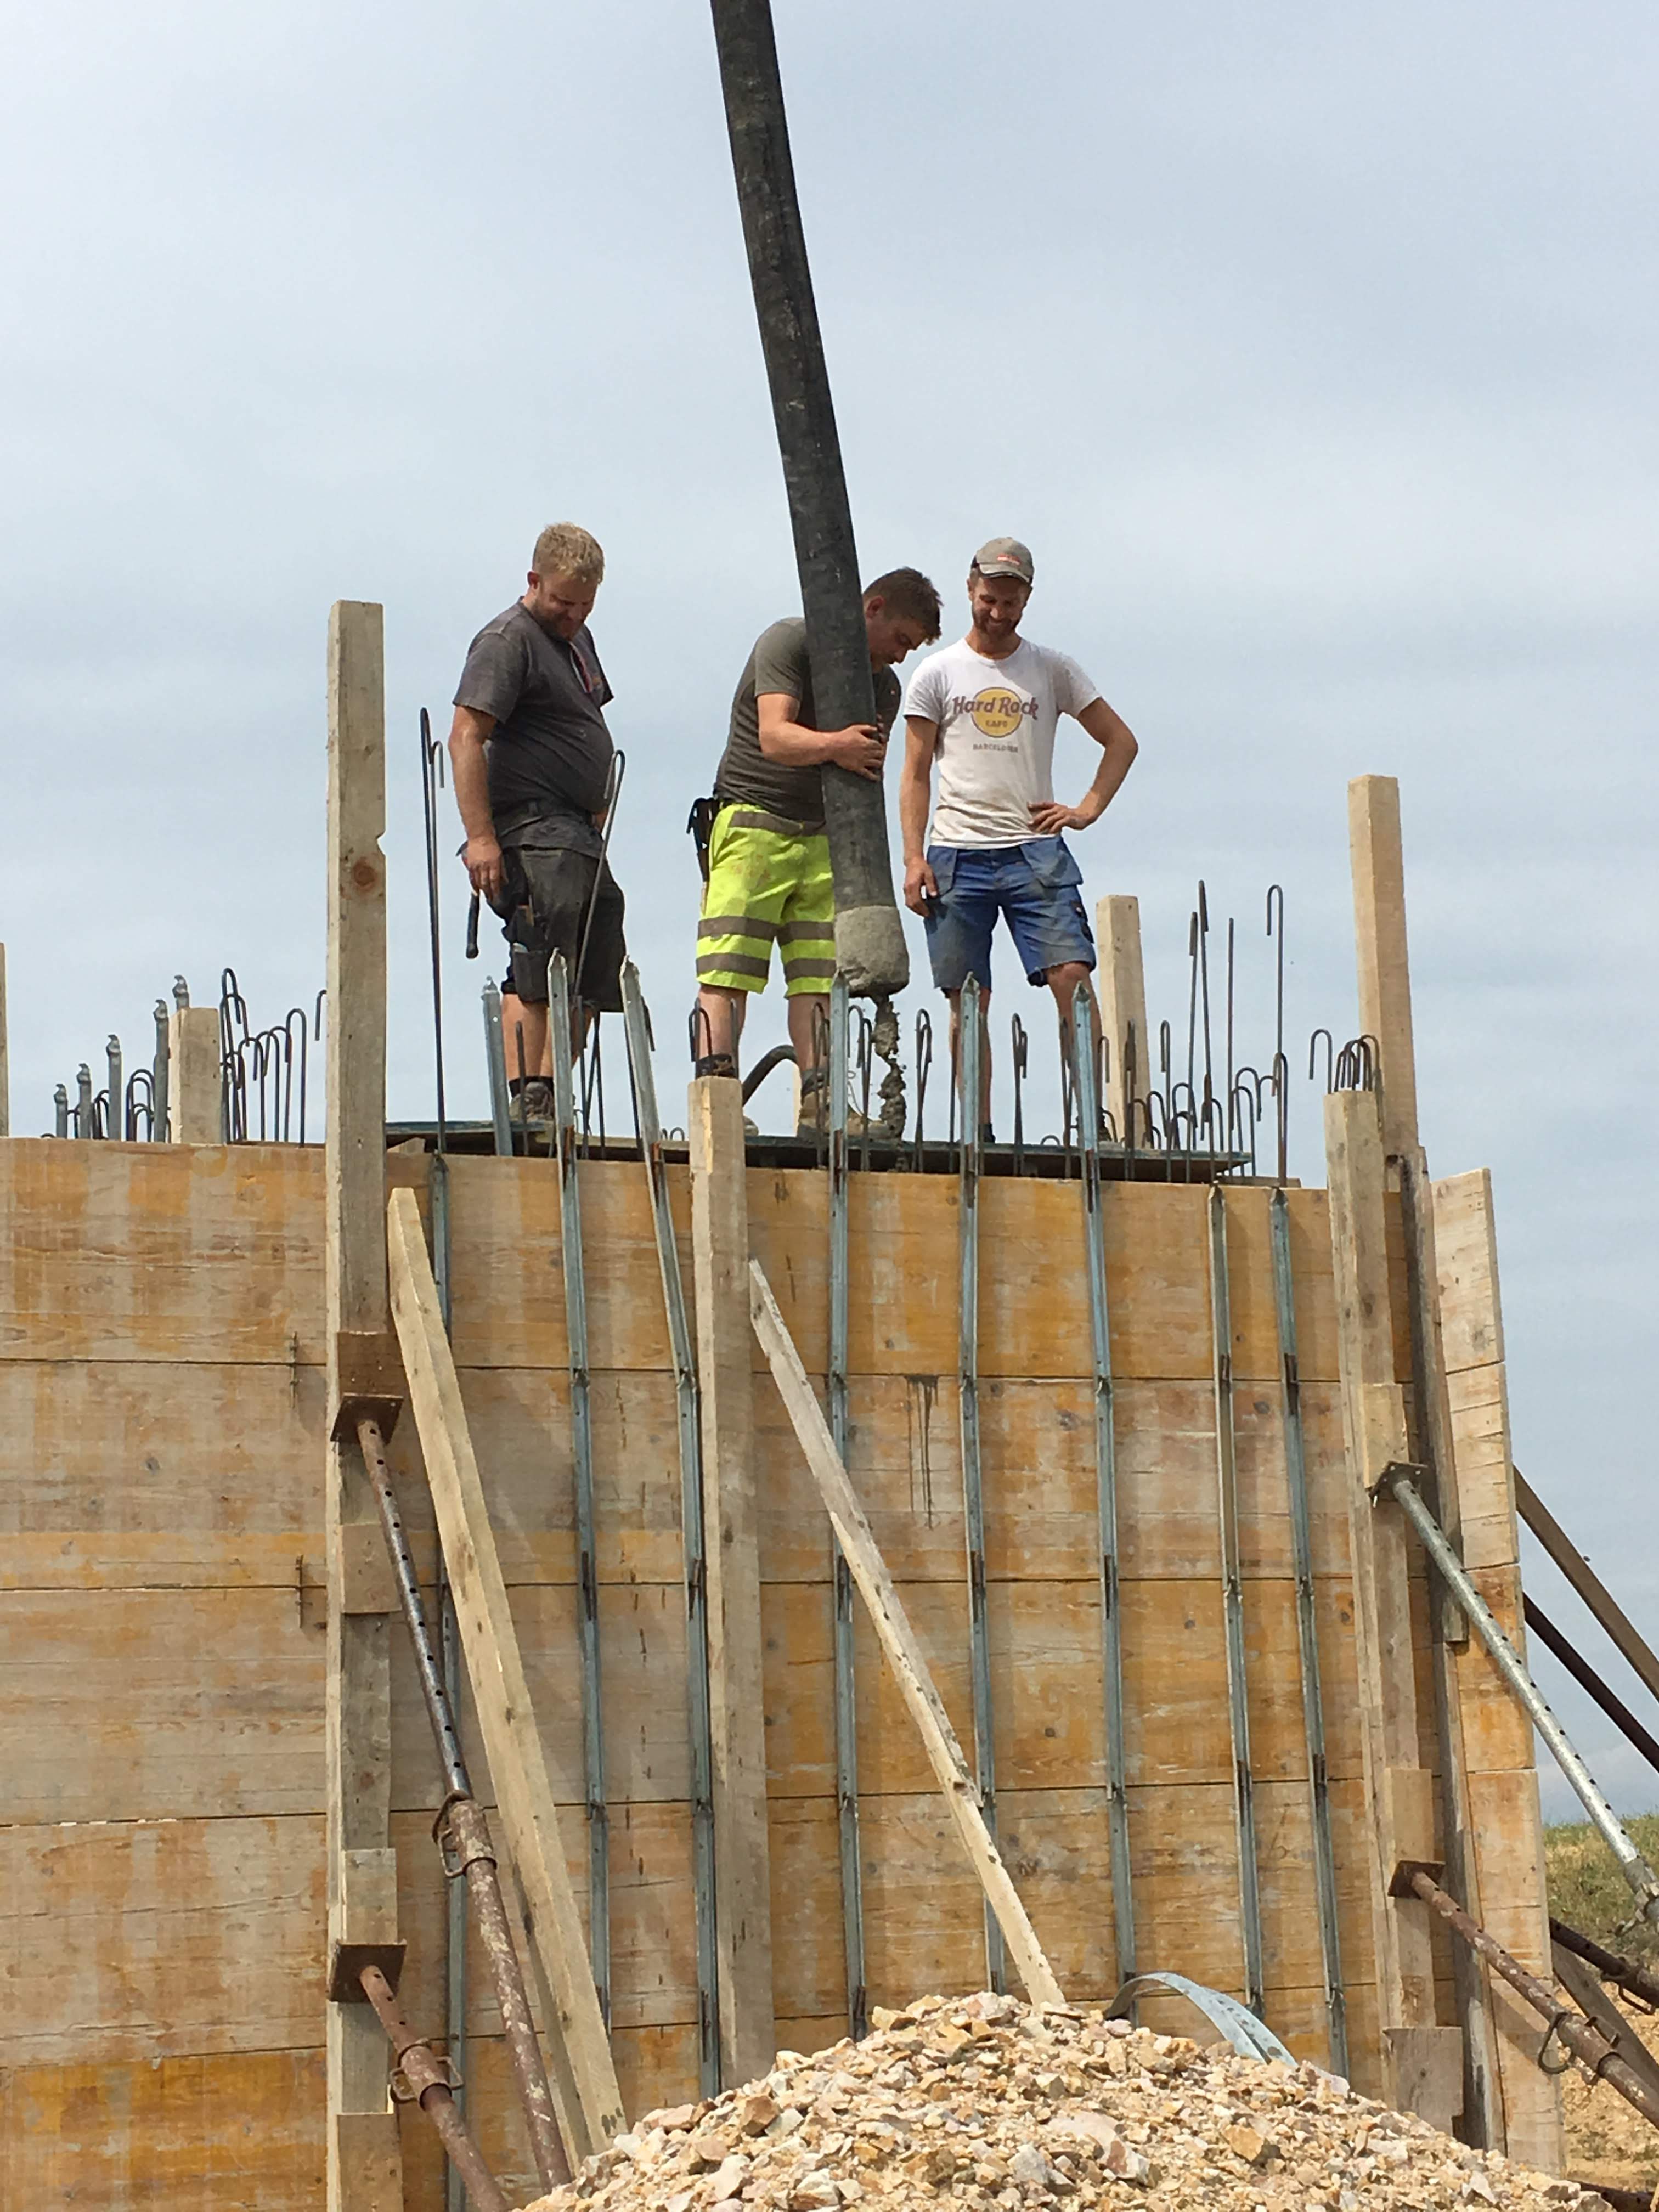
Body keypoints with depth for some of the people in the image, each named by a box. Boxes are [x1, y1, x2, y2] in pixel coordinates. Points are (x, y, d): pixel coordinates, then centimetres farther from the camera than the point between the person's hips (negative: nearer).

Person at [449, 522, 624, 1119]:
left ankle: (548, 1099, 10)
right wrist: (480, 837, -24)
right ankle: (523, 1102, -16)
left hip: (579, 834, 9)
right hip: (533, 829, -9)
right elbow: (466, 738, -17)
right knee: (538, 974, -15)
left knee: (594, 982, 6)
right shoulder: (506, 640, -8)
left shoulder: (578, 638, 21)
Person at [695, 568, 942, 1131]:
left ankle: (818, 1105, -7)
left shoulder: (885, 686, 17)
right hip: (753, 821, -6)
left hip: (825, 836, 6)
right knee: (727, 971, -12)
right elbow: (774, 736, -18)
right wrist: (832, 746, -37)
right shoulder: (790, 641, -4)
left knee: (818, 979, -4)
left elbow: (866, 778, 15)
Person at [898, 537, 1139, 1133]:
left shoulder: (1053, 670, 11)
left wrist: (1087, 809, 3)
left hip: (1034, 851, 0)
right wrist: (914, 857, -3)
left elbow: (1121, 741, 17)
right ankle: (978, 1133, 5)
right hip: (957, 855, 0)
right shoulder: (937, 674, 9)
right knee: (968, 1001, 0)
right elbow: (915, 774, 8)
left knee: (1072, 976, -14)